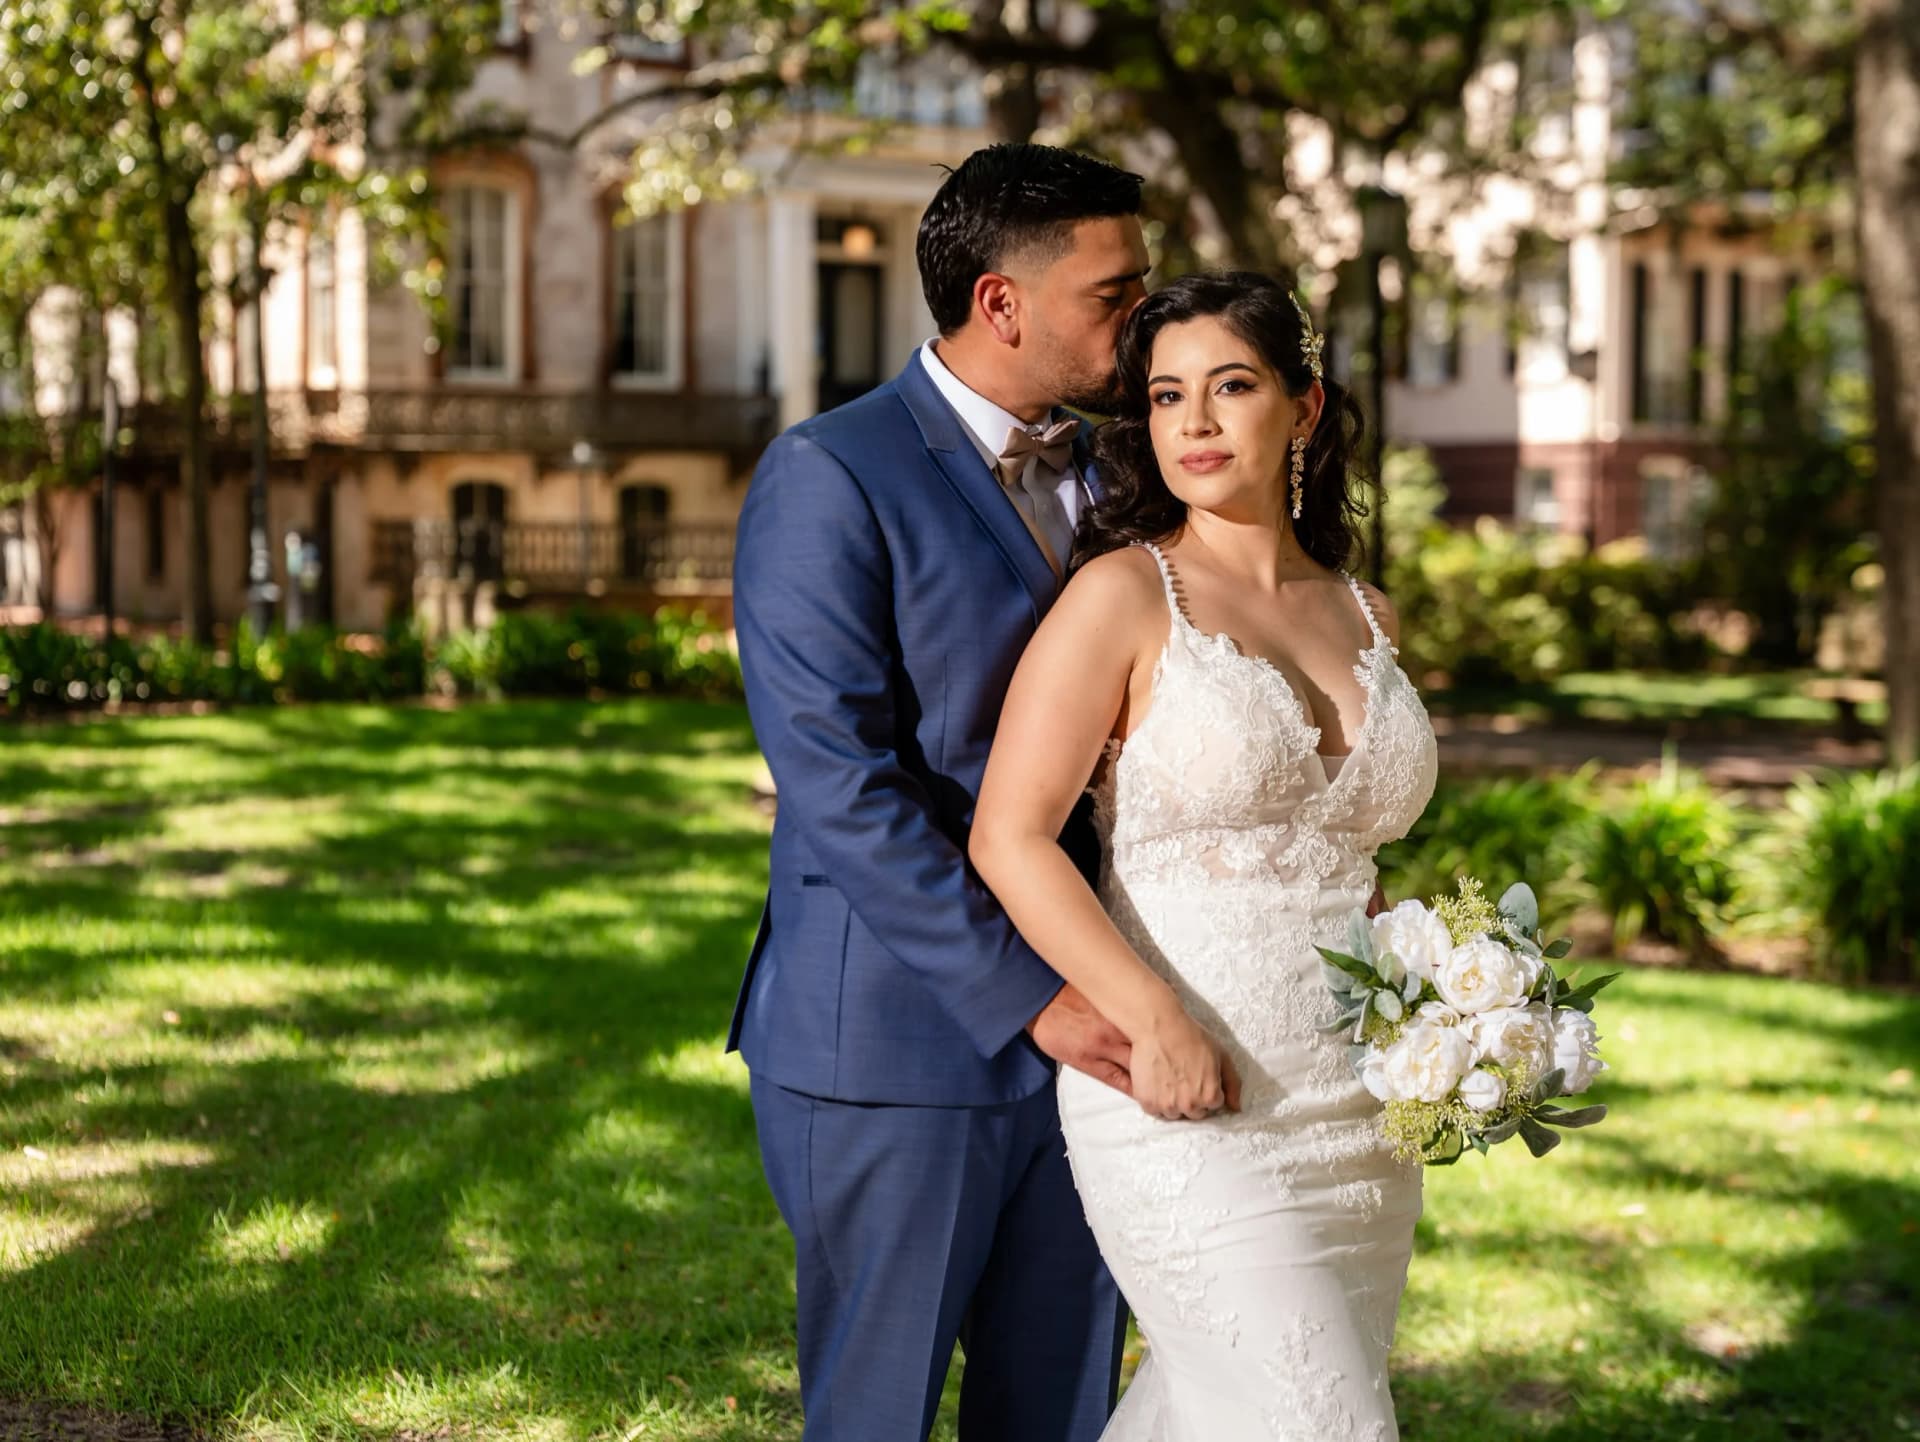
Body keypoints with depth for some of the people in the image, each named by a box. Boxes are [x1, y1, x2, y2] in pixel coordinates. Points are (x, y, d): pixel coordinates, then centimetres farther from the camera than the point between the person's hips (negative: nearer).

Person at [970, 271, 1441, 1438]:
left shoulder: (1368, 619, 13)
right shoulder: (1124, 595, -4)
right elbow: (1009, 837, -10)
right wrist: (1155, 1022, -20)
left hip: (1359, 1123, 6)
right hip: (1190, 1113, -5)